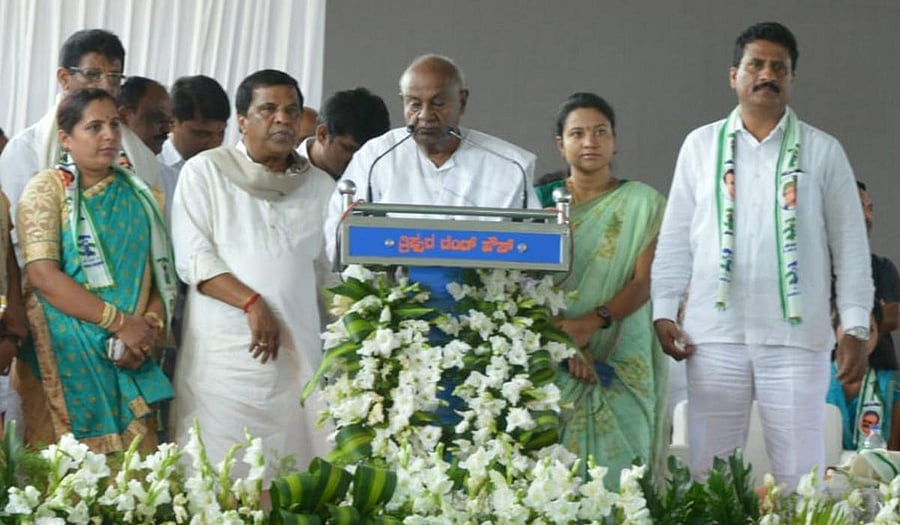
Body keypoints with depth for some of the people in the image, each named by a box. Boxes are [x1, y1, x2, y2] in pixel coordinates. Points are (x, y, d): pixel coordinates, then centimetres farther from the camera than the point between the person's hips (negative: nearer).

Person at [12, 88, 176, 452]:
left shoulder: (140, 197, 13)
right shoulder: (47, 189, -1)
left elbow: (162, 276, 10)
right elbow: (41, 274, -12)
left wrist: (148, 328, -11)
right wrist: (119, 322, -15)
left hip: (129, 359, 4)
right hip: (65, 357, -4)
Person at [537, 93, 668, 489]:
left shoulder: (642, 204, 5)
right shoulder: (544, 202, 9)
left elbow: (644, 282, -4)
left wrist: (592, 322, -20)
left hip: (622, 364, -1)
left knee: (618, 465, -9)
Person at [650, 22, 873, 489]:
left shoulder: (822, 151, 5)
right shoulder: (701, 145, 9)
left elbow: (849, 244, 5)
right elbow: (676, 236, 10)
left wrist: (855, 329, -1)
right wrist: (663, 312, 2)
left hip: (796, 335, -1)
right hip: (714, 334, 1)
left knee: (798, 473, 0)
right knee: (709, 471, 3)